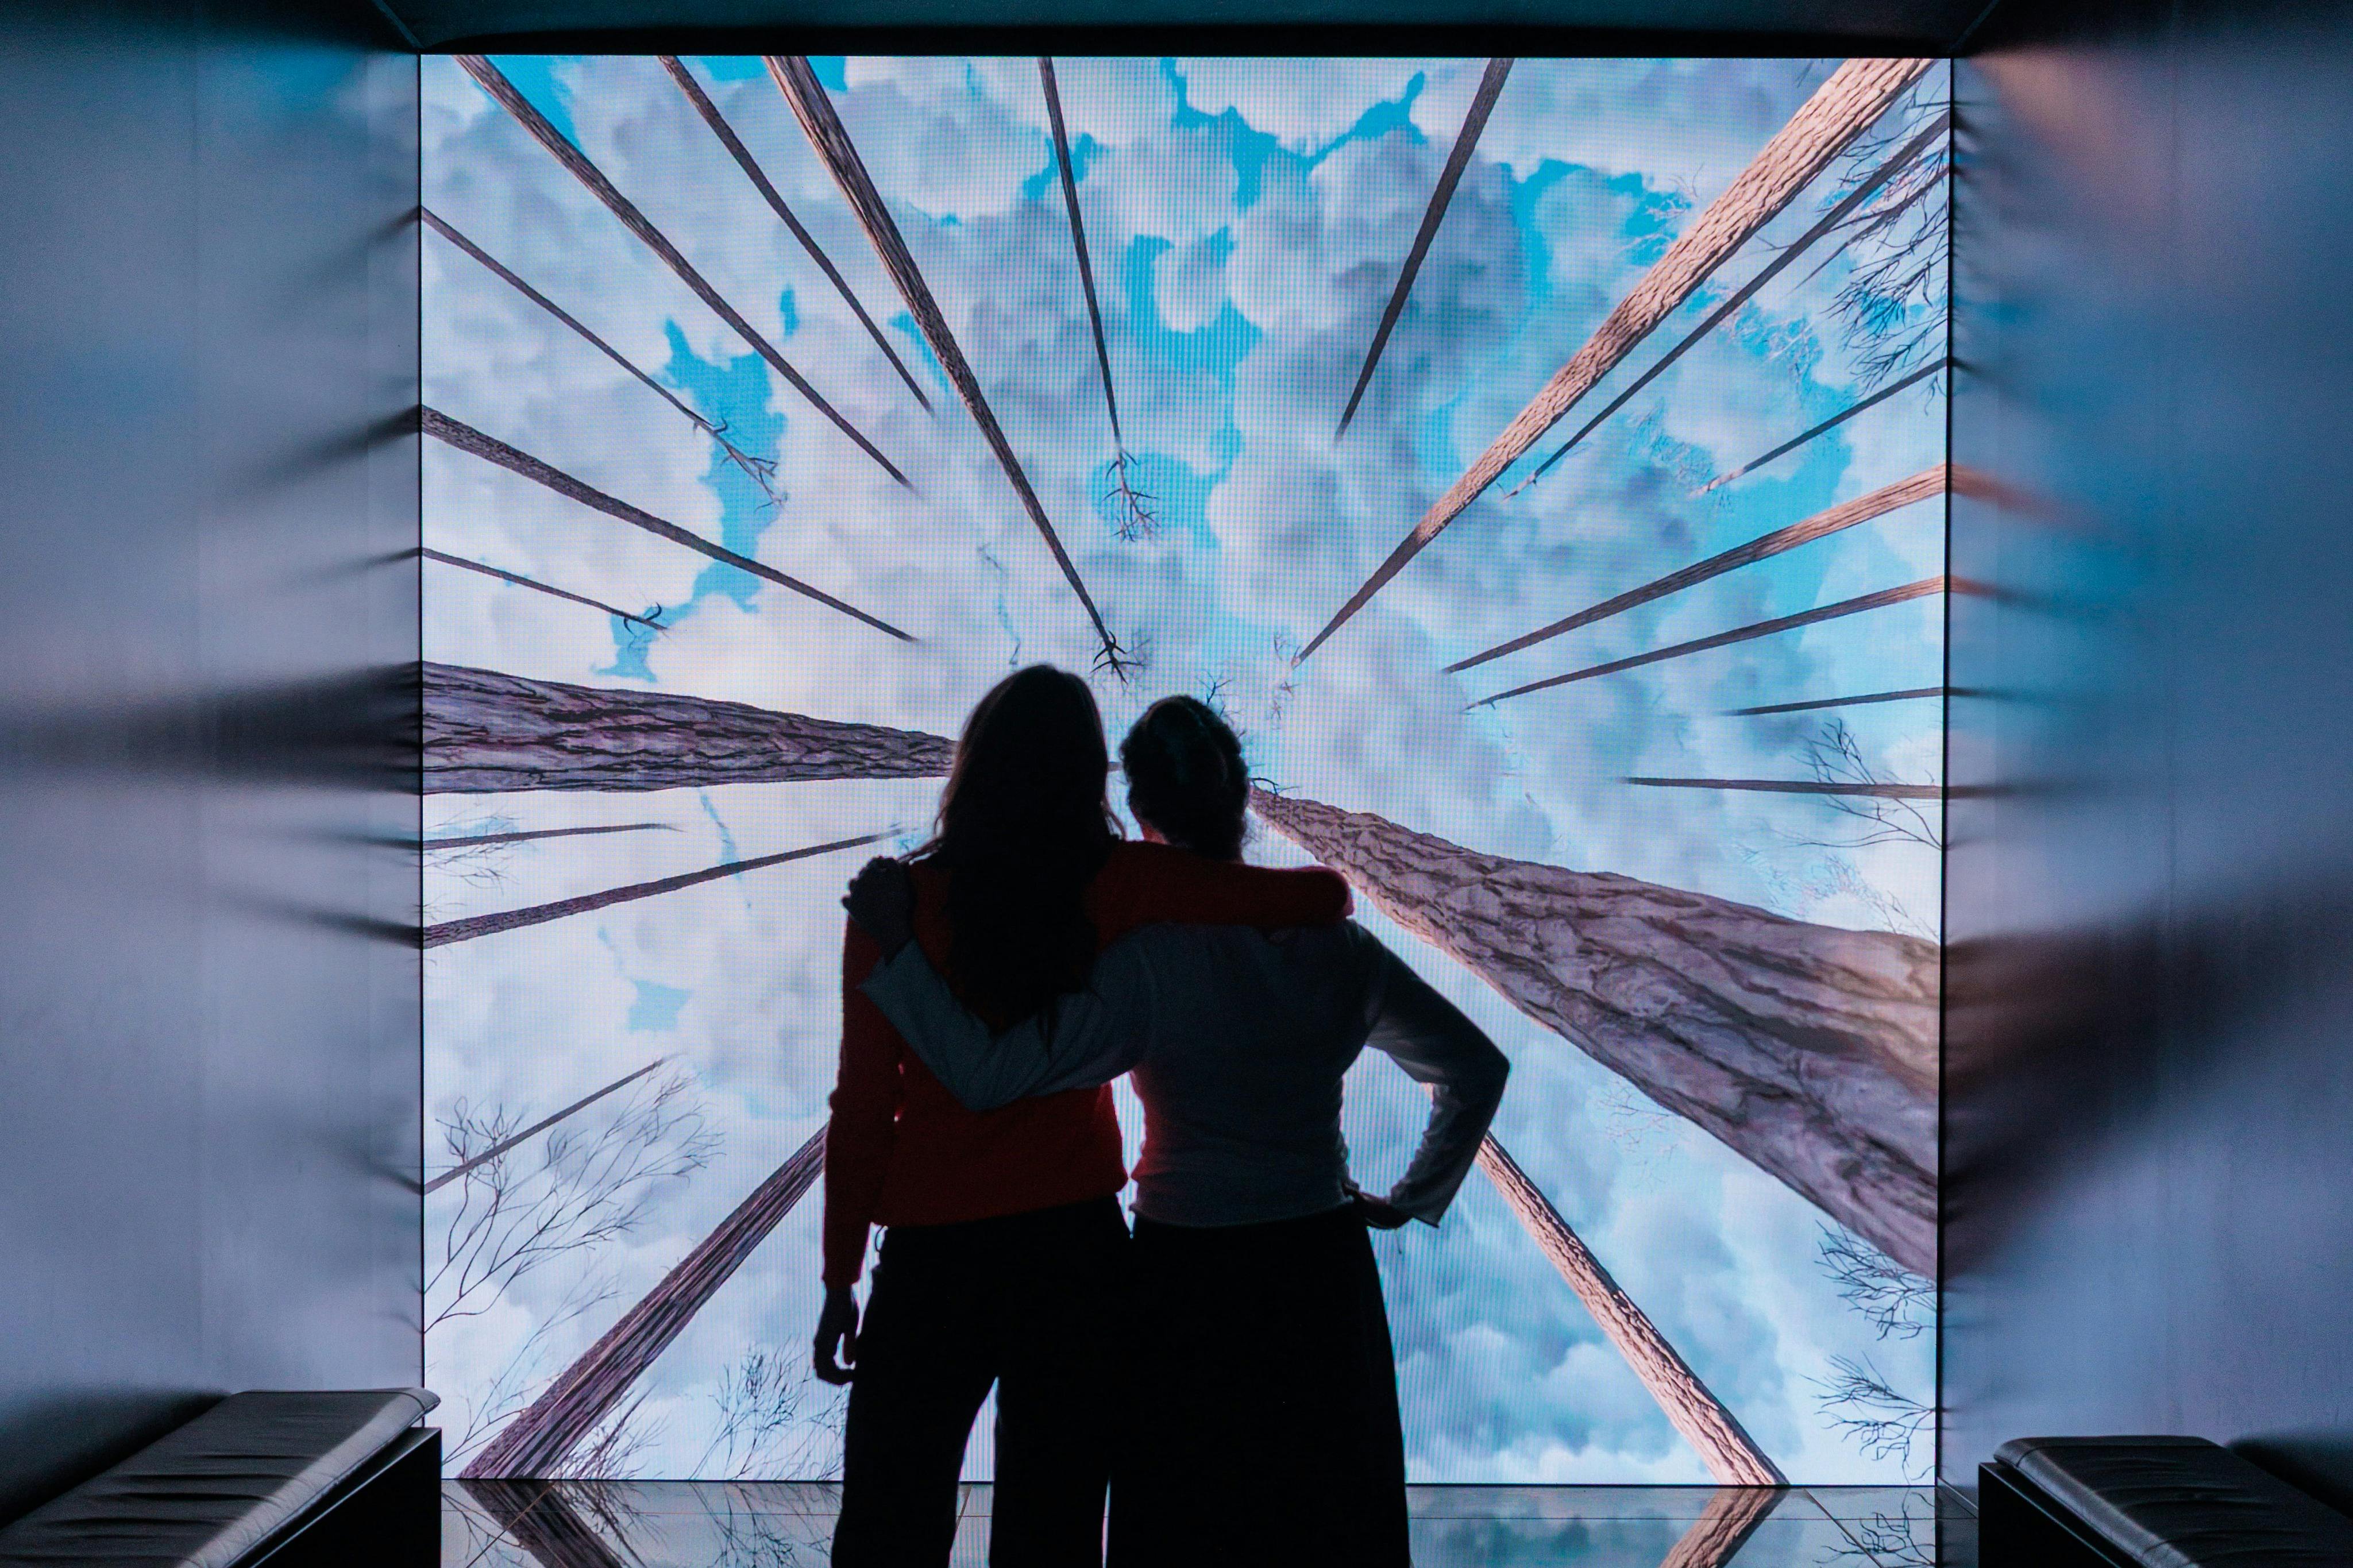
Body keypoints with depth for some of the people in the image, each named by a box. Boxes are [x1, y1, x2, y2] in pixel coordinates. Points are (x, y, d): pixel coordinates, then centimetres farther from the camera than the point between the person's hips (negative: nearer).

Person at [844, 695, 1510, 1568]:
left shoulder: (1147, 965, -20)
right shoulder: (1337, 948, -6)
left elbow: (987, 1075, -25)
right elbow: (1478, 1070, 2)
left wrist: (896, 942, -18)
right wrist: (1411, 1199, 10)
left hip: (1192, 1283, -3)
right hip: (1325, 1274, 4)